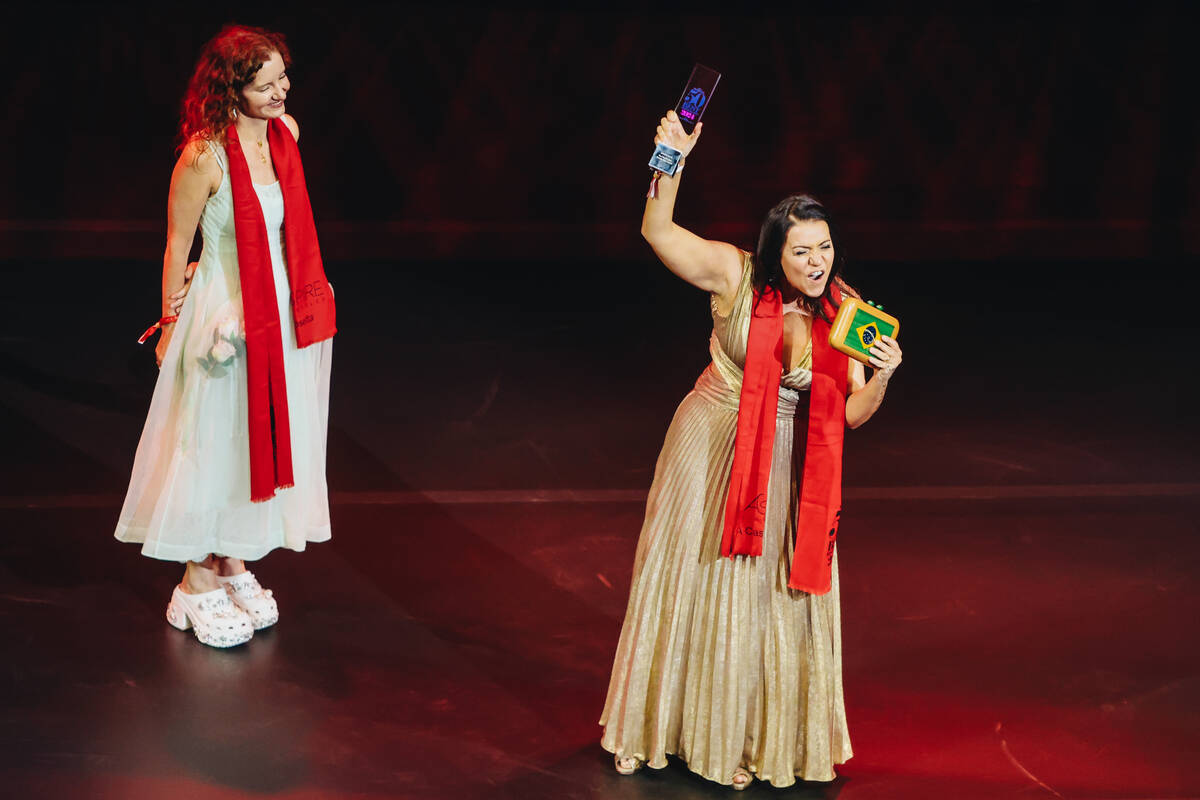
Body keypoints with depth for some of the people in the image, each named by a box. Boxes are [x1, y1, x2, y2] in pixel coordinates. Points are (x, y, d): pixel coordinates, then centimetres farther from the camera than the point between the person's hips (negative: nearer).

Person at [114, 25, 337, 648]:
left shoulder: (286, 132, -1)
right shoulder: (204, 156, -21)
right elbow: (177, 246, -10)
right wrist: (172, 326, -4)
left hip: (282, 310, 7)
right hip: (224, 314, -7)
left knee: (263, 440, 15)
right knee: (212, 444, 5)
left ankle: (235, 566, 31)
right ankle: (199, 582, 20)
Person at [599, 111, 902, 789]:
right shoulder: (737, 275, -16)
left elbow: (852, 415, -7)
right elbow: (657, 231, -24)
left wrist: (882, 377, -26)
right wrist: (673, 164, -38)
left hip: (786, 467, 2)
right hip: (712, 451, -2)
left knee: (764, 597, 10)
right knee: (684, 581, 11)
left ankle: (739, 739, 29)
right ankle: (651, 725, 32)